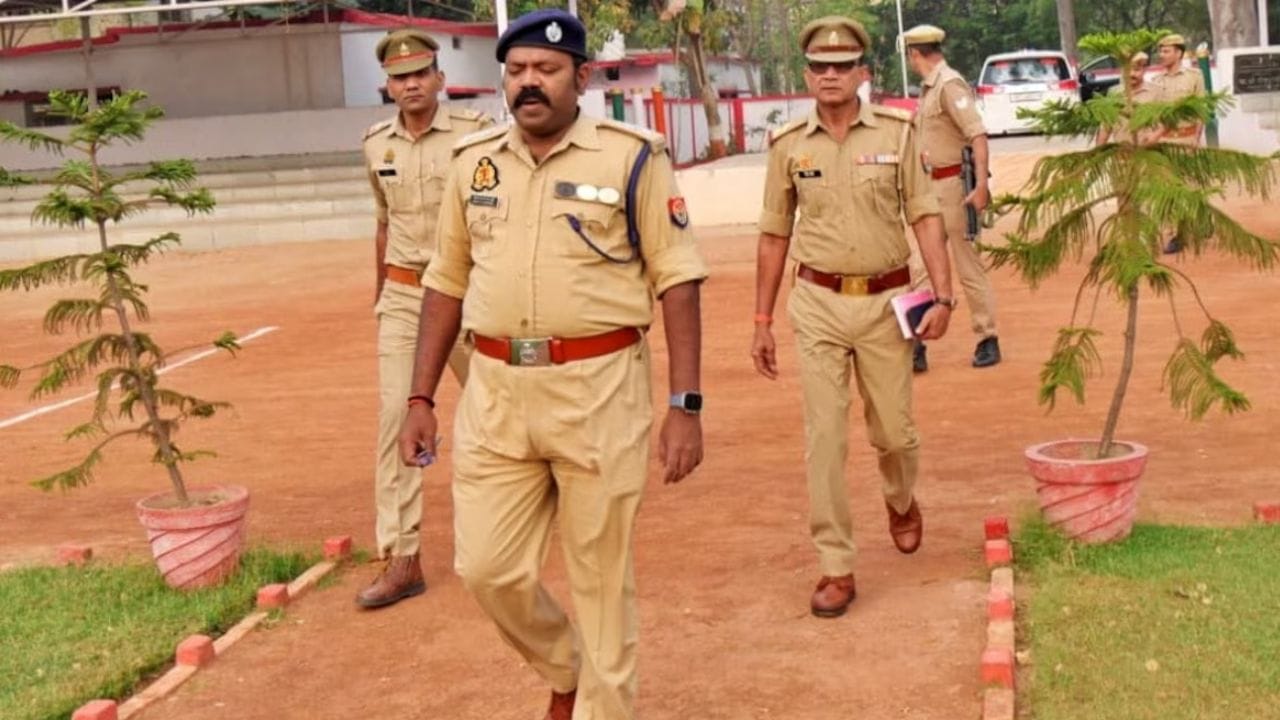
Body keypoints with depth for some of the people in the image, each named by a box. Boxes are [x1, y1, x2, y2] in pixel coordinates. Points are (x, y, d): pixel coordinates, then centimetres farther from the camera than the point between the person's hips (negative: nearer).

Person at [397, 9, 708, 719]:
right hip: (494, 392, 4)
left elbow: (676, 280, -5)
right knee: (486, 567, 7)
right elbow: (447, 282, 14)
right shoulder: (473, 161, 8)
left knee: (600, 575, 5)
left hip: (598, 389, -4)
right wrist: (421, 397, 11)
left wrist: (685, 405, -11)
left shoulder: (632, 156, -4)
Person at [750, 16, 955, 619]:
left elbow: (925, 217, -1)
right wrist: (762, 321, 7)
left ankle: (901, 502, 45)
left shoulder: (896, 132, -2)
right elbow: (775, 235, 7)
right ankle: (836, 569, 6)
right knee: (824, 438, -2)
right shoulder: (789, 145, 1)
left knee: (893, 430, 10)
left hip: (886, 301, 0)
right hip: (817, 304, 0)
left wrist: (942, 294, -11)